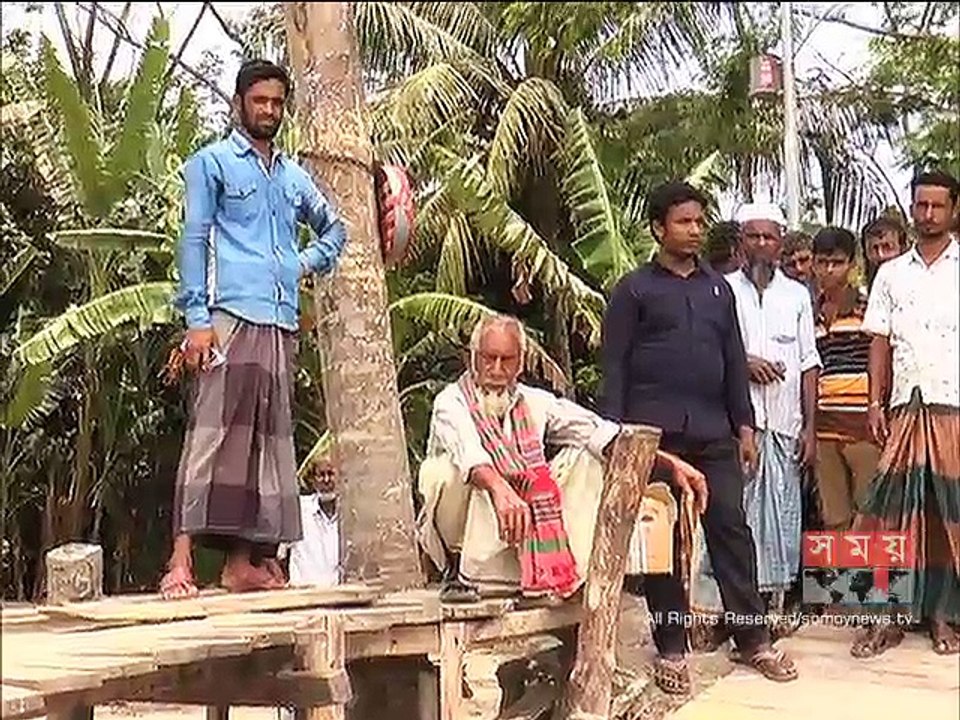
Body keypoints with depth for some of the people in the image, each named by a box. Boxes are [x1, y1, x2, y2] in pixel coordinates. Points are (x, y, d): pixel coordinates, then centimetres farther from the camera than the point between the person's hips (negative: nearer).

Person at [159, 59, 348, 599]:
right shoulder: (212, 163, 6)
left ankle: (245, 561, 8)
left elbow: (334, 229, 35)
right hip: (230, 317, -6)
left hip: (282, 325, 6)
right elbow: (194, 240, -3)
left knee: (268, 439, 4)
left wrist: (307, 262, 14)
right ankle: (182, 559, -17)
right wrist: (197, 320, -13)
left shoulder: (295, 176, 22)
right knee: (214, 432, -14)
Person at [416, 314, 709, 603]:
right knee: (448, 468, -33)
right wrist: (500, 490, -54)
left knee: (584, 456, -3)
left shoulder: (534, 402, 6)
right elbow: (466, 450, -33)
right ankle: (462, 573, -18)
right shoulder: (451, 402, -11)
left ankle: (578, 567, -11)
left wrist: (671, 463, -9)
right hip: (465, 535, -5)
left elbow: (599, 431, -1)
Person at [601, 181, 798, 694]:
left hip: (713, 433, 4)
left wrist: (744, 424, 10)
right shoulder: (634, 290, 3)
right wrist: (616, 431, -9)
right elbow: (614, 365, -1)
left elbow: (734, 360, 17)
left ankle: (754, 639, 10)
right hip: (654, 433, -4)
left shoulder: (718, 288, 17)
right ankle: (671, 648, 10)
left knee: (731, 529, 2)